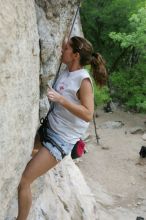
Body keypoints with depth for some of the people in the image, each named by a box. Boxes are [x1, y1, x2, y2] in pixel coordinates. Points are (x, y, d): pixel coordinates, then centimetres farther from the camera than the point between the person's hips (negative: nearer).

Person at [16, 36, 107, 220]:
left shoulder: (83, 80, -17)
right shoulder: (65, 71, 5)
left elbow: (88, 115, -22)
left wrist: (61, 99, -27)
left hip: (61, 139, -8)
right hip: (47, 128, 8)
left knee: (22, 181, -10)